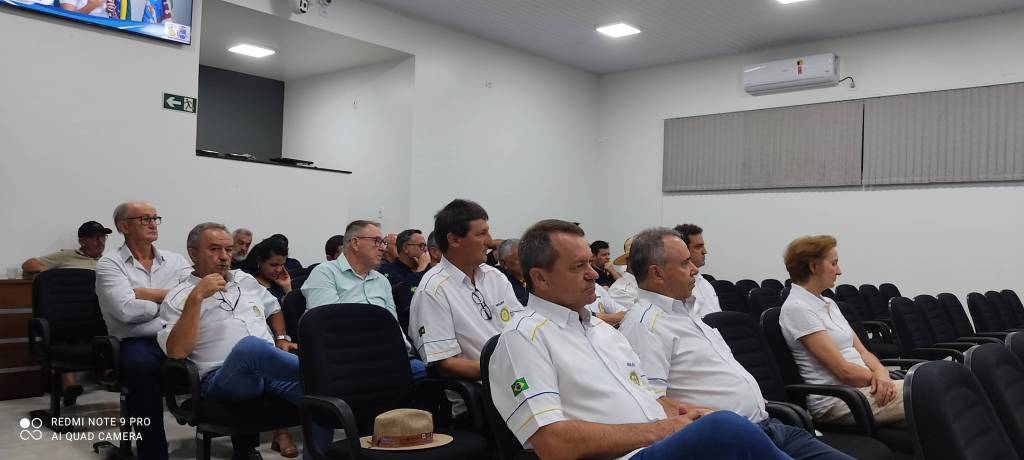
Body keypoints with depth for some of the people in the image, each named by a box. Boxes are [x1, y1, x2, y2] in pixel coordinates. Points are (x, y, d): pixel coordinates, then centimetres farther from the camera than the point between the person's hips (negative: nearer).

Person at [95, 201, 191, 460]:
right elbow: (127, 310, -11)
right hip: (138, 342, -3)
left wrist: (144, 294, -6)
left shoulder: (176, 261, 18)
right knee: (141, 364, -39)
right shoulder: (109, 263, 6)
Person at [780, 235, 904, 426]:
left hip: (863, 386, 8)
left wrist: (881, 373, -10)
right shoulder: (796, 308, -14)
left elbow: (861, 351, 10)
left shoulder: (828, 303, 16)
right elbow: (843, 370, -17)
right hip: (835, 400, -8)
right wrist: (877, 378, -4)